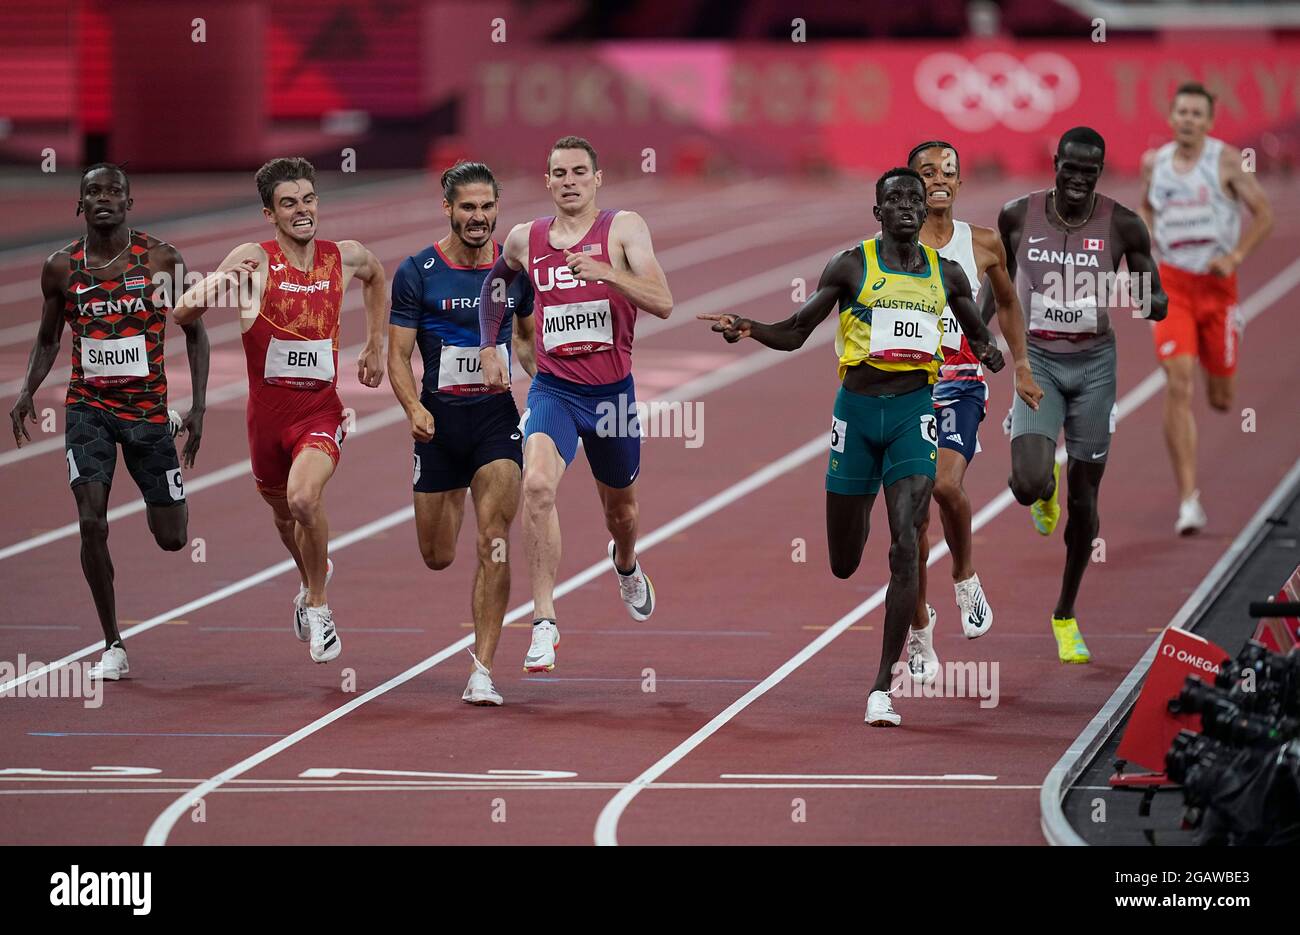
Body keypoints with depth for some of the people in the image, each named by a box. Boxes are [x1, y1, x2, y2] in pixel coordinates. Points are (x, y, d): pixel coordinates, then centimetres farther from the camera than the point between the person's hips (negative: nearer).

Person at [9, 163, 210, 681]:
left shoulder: (161, 259, -6)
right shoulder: (62, 267, -1)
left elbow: (194, 332, 2)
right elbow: (47, 338, 12)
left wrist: (198, 405, -6)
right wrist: (27, 390, -5)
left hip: (147, 406, 0)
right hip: (88, 409, 0)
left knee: (172, 538, 5)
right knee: (92, 524, -15)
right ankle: (113, 647, -1)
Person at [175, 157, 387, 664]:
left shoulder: (346, 258, -2)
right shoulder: (254, 260, -12)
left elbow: (377, 277, 25)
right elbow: (183, 312, -21)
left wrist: (375, 345, 21)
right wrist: (208, 290, -43)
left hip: (321, 410, -1)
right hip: (268, 411, 1)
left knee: (304, 497, -27)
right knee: (283, 512, 21)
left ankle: (317, 604, -5)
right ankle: (311, 578, 54)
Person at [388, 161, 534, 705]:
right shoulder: (417, 273, -5)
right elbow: (398, 355, -5)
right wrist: (414, 408, -22)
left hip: (497, 417, 1)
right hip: (439, 419, 0)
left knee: (494, 545, -14)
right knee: (438, 558, 9)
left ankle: (482, 671, -12)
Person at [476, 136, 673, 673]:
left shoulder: (623, 229, -7)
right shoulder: (526, 240, 3)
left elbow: (662, 304, -17)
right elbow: (493, 281, 25)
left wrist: (605, 272, -30)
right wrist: (488, 347, 16)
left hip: (612, 390, 0)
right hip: (553, 388, 0)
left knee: (619, 505, 20)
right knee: (537, 484, -27)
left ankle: (625, 565, 58)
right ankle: (544, 621, -25)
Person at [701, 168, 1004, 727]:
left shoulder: (946, 274, 9)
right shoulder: (851, 267, 1)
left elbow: (978, 332, 23)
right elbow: (795, 333, 3)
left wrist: (990, 355, -1)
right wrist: (749, 329, -17)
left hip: (914, 412, 0)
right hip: (858, 408, 0)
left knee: (905, 547, -17)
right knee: (843, 565, 8)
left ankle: (882, 687, -14)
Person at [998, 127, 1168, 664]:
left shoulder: (1123, 226, -8)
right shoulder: (1018, 216, -5)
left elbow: (1160, 305, -2)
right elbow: (999, 277, 15)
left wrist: (1135, 298, -24)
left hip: (1094, 364, 0)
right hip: (1037, 362, 0)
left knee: (1084, 498, 5)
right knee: (1028, 486, -21)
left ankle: (1066, 614, 24)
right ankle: (1045, 488, 21)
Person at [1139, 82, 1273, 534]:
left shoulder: (1226, 160, -5)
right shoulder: (1154, 163, 4)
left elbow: (1263, 213, -3)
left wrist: (1236, 256, -15)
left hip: (1217, 285, -1)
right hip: (1172, 284, 1)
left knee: (1221, 399, 9)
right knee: (1178, 387, -16)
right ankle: (1188, 501, -16)